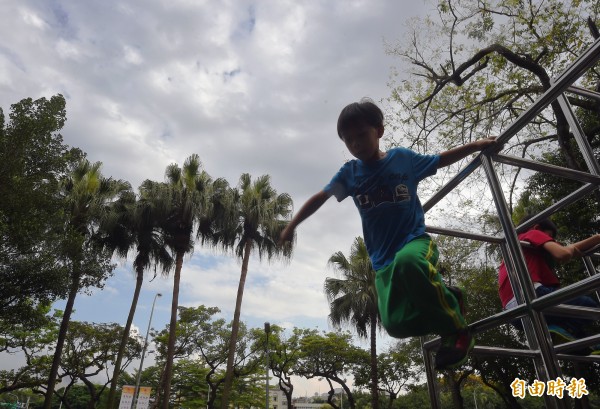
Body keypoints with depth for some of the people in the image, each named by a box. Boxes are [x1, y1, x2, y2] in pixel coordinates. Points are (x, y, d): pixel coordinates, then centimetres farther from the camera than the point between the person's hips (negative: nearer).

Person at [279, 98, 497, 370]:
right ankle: (445, 300, 13)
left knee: (406, 261, -40)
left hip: (416, 241, -2)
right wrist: (292, 225, 11)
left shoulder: (402, 158, 4)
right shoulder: (349, 173, 6)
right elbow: (319, 198, 13)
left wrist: (476, 146, 13)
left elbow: (441, 160, 20)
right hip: (383, 261, 2)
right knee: (396, 324, -17)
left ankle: (457, 329, -15)